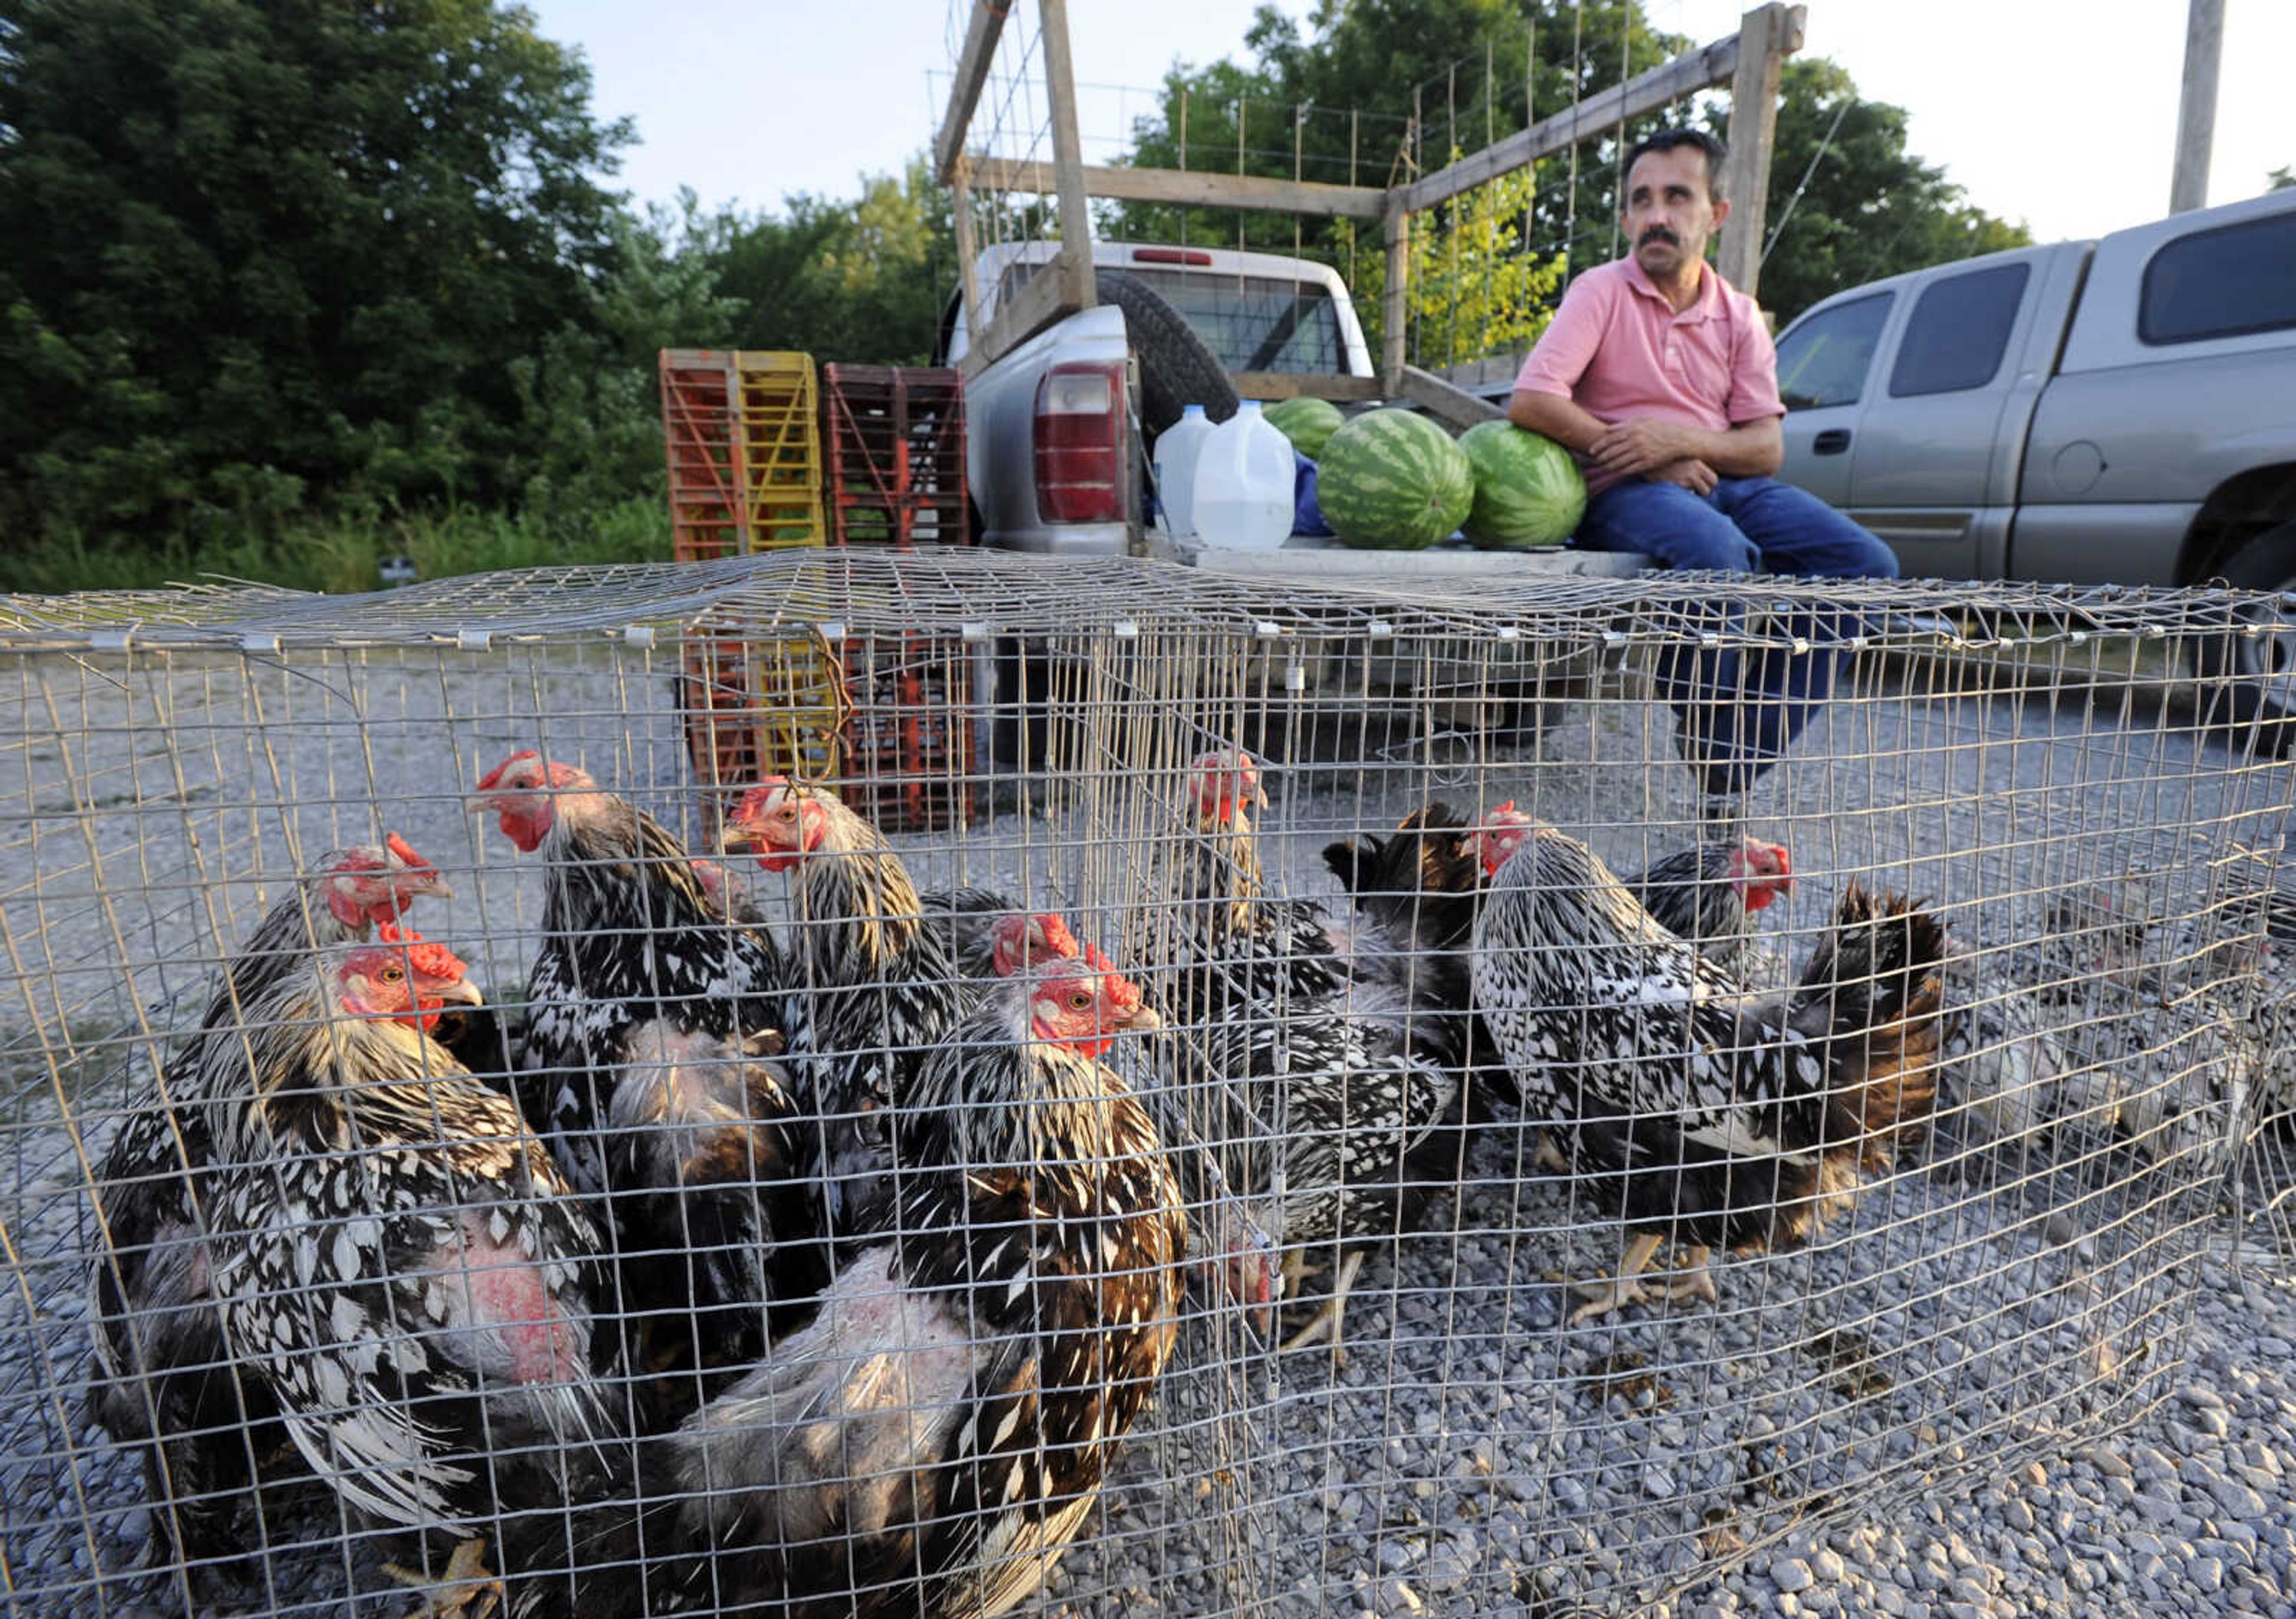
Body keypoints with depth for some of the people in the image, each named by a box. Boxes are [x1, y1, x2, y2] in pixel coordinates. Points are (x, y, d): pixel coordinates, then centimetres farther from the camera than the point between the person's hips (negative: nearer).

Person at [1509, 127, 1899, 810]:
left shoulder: (1739, 315, 14)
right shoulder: (1601, 292, 2)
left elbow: (1767, 446, 7)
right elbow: (1529, 402, -14)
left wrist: (1681, 439, -13)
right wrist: (1636, 456, -10)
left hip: (1727, 482, 6)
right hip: (1625, 494, -5)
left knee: (1866, 565, -15)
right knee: (1717, 553, -38)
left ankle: (1735, 781, -15)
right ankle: (1711, 770, -20)